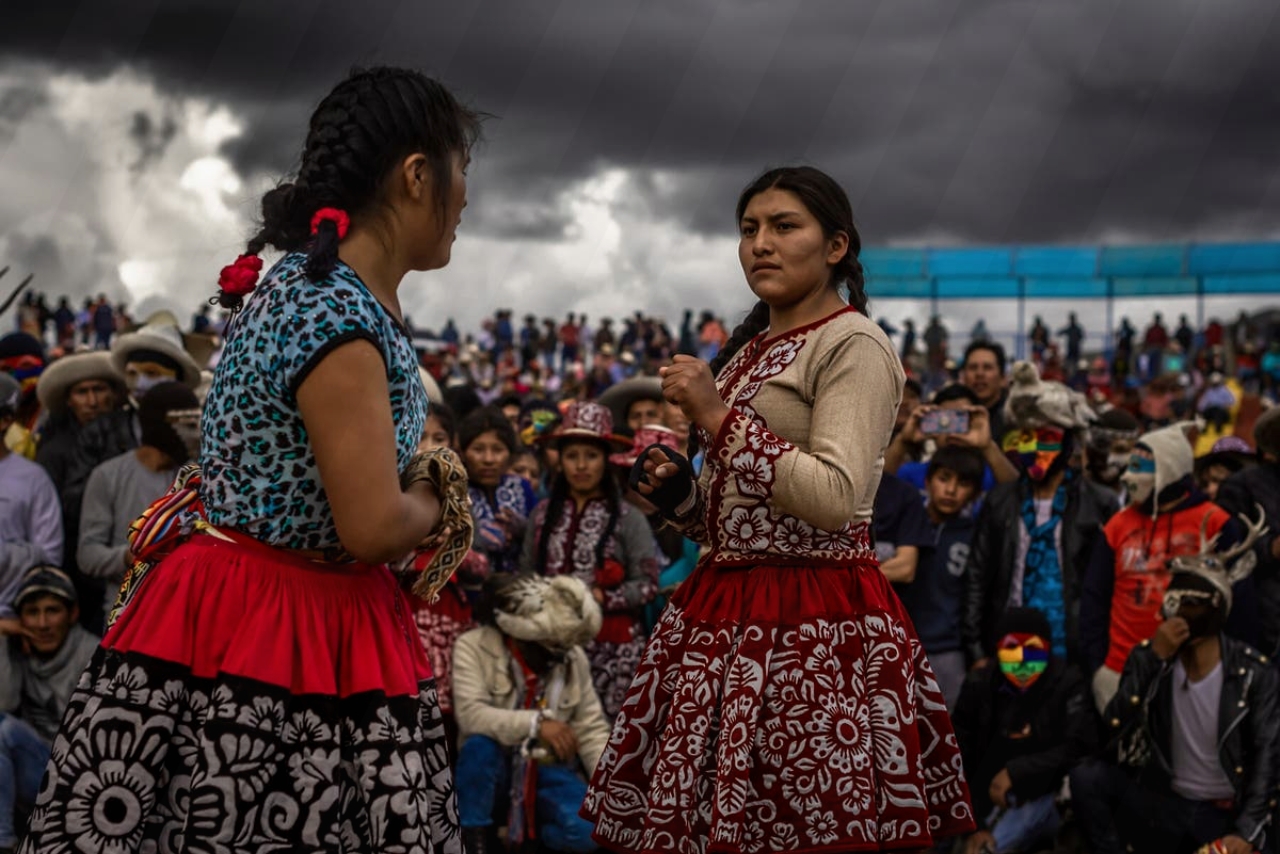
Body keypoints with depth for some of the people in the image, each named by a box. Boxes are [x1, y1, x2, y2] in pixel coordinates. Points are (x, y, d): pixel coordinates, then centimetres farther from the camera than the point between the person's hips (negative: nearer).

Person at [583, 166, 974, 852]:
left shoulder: (852, 344, -7)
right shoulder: (749, 349, 17)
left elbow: (834, 499, -20)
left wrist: (721, 418, -18)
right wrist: (679, 493, 5)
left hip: (815, 620, -8)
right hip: (725, 609, 8)